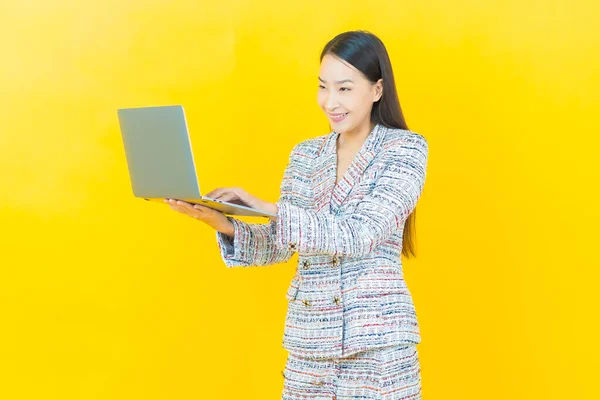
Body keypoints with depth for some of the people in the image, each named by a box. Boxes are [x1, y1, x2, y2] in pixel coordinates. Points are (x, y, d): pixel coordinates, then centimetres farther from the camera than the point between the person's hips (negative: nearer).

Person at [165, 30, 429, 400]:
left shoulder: (405, 149, -6)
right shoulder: (305, 155, 10)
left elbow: (360, 237, -18)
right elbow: (279, 244, 8)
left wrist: (267, 209, -24)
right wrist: (219, 221, -9)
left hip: (377, 344, -5)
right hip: (309, 341, 5)